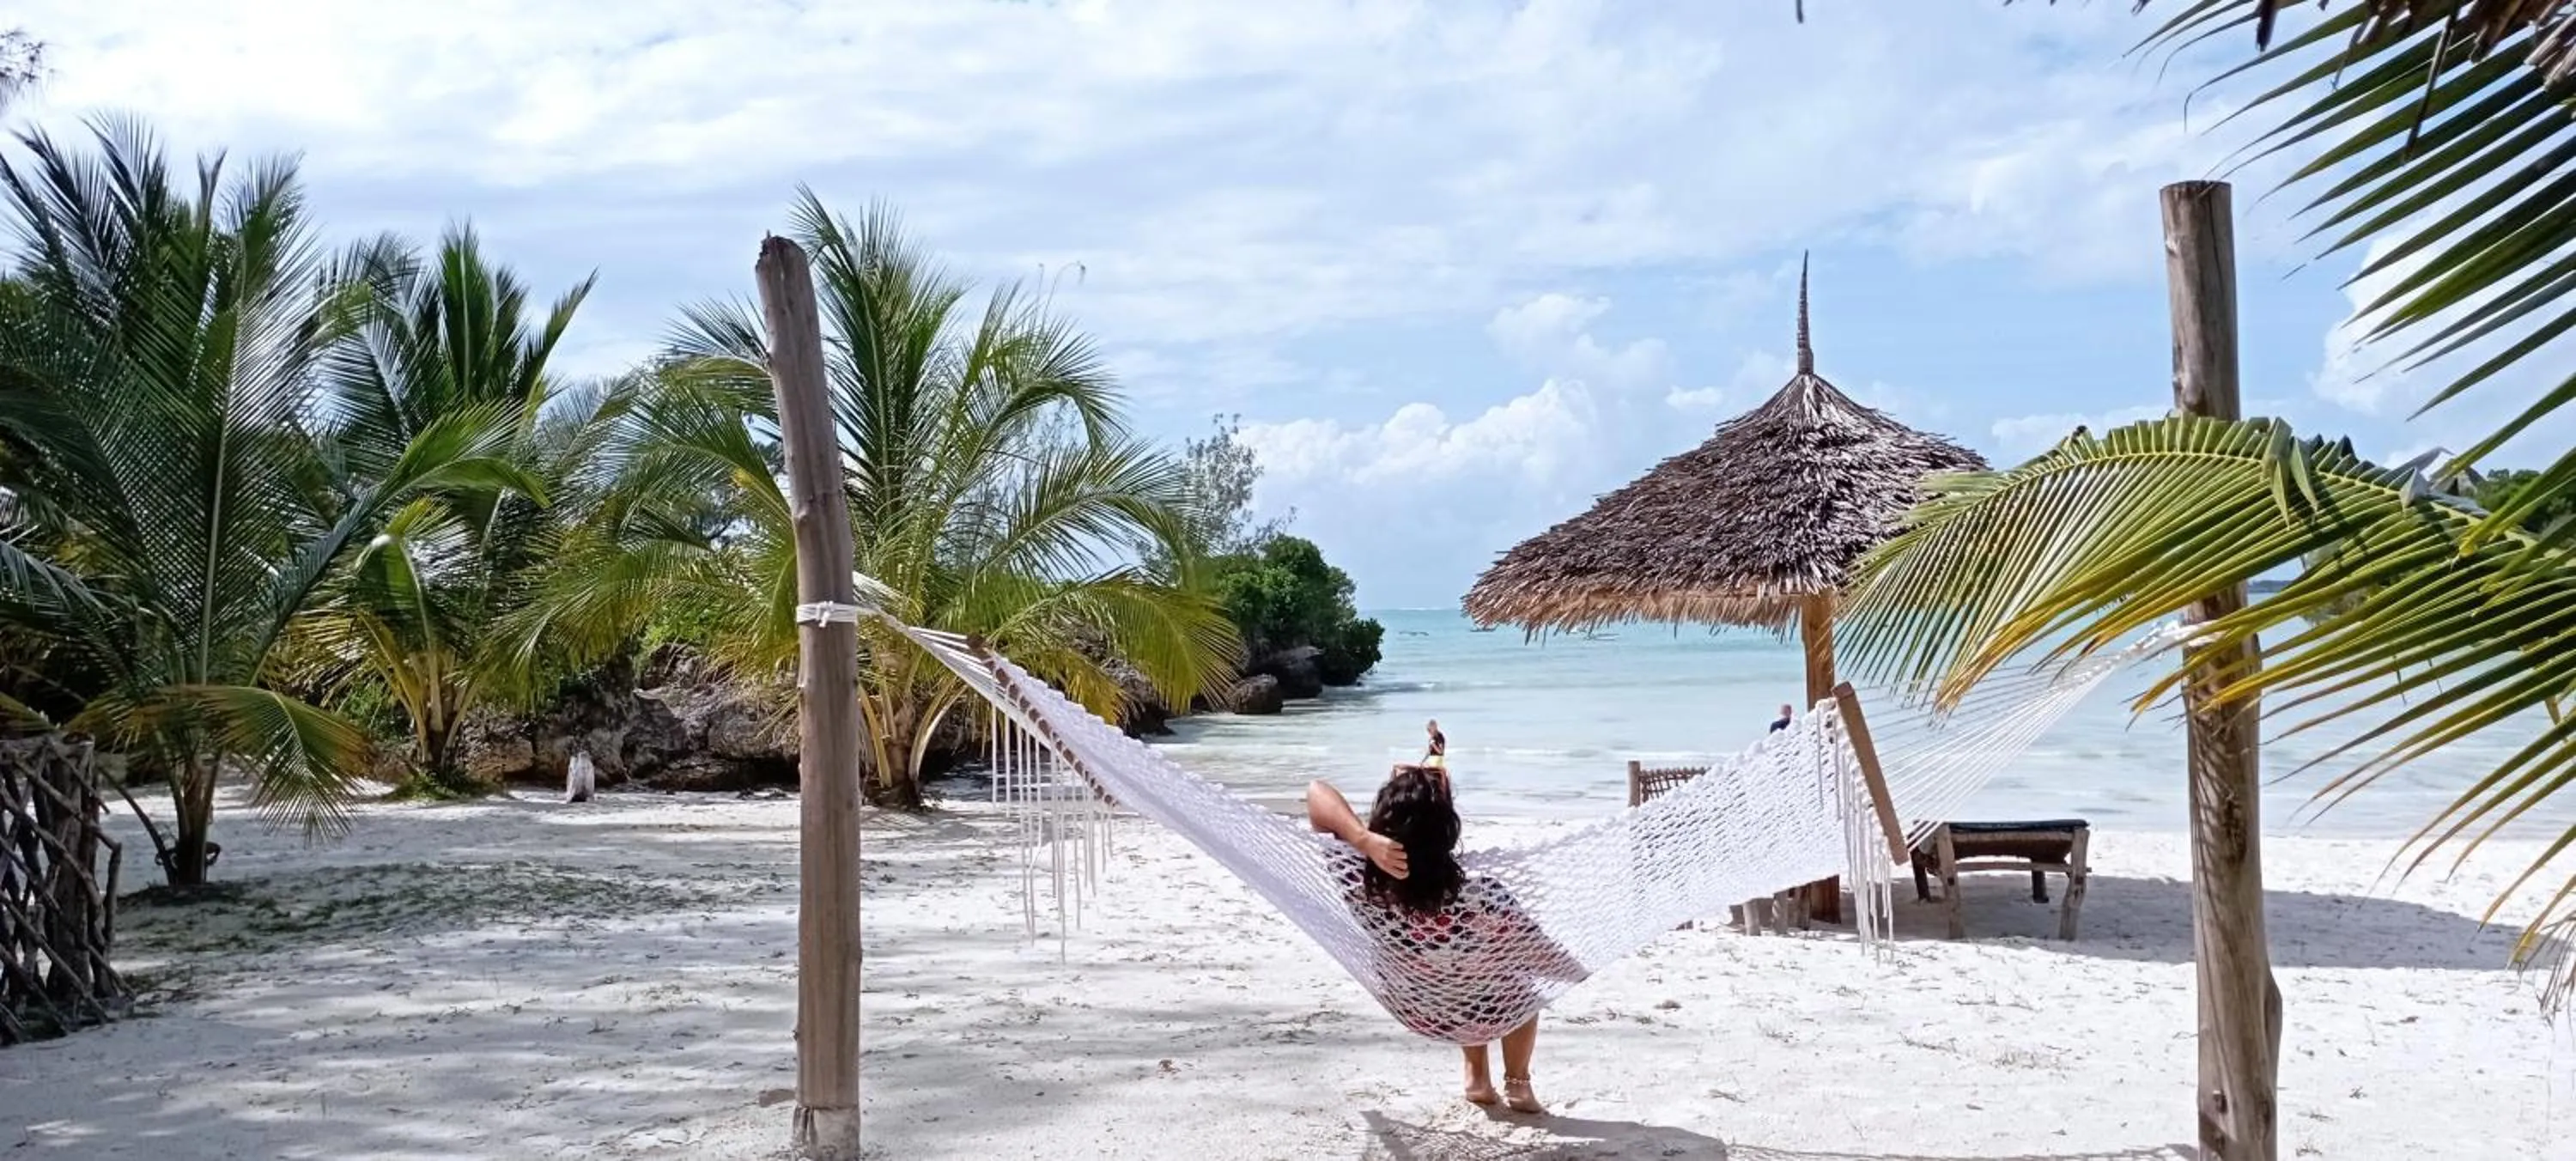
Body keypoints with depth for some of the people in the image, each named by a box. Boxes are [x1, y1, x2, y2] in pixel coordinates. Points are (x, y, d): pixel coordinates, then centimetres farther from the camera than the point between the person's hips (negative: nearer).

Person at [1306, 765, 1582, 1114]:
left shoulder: (1360, 883, -35)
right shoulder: (1481, 897, -42)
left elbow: (1316, 790, -26)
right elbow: (1547, 960, -24)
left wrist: (1364, 839, -43)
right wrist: (1580, 970, -1)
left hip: (1413, 1015, 3)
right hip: (1483, 1015, -3)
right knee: (1522, 981, 32)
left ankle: (1477, 1078, 39)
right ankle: (1517, 1084, 36)